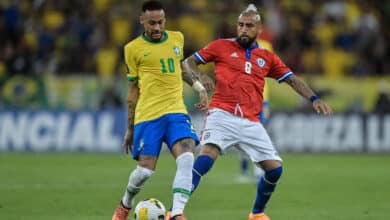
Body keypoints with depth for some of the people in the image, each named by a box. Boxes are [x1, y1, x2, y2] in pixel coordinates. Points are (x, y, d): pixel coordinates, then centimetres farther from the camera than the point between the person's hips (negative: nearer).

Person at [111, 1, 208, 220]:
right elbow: (133, 89, 7)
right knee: (145, 169, -7)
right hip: (147, 115, -3)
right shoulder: (134, 48, 2)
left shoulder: (177, 38, 12)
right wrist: (130, 128, 9)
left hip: (176, 111, 3)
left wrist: (199, 87, 17)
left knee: (186, 158, -20)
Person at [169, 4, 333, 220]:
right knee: (206, 156, -27)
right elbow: (189, 62, 13)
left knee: (275, 169, 0)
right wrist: (198, 76, -8)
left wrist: (314, 98, 1)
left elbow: (292, 79, 16)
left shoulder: (267, 57, 17)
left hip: (251, 122, 4)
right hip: (222, 115, -4)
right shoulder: (222, 46, 9)